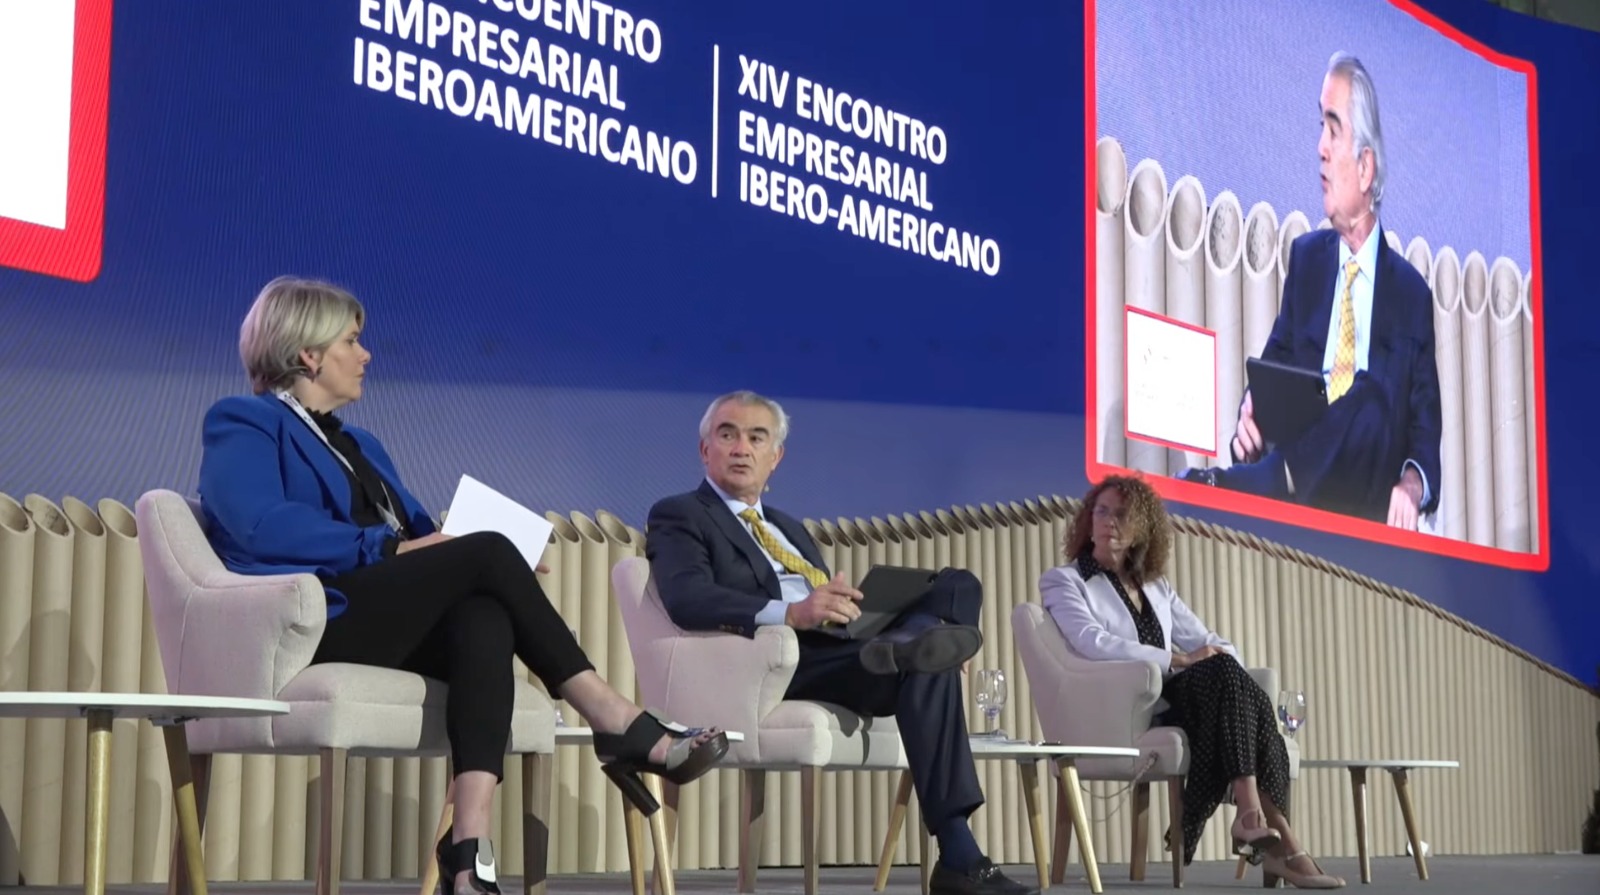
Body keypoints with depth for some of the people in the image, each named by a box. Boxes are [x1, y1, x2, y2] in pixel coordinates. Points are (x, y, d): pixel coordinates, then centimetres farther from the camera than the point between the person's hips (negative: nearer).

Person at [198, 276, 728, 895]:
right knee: (488, 550, -23)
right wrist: (390, 547, -15)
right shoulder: (242, 425, 6)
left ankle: (470, 844, -46)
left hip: (383, 618, 7)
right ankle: (618, 723, -23)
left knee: (485, 619, -29)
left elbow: (415, 532, 21)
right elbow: (260, 526, -15)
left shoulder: (359, 445, 31)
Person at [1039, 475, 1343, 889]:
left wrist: (1233, 677, -6)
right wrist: (1179, 660, -19)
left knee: (1243, 693, -28)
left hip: (1167, 701, 6)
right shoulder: (1062, 581, 6)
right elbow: (1093, 643, -13)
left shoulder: (1156, 586, 26)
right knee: (1221, 672, -30)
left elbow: (1208, 640, 19)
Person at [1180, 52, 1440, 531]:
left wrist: (1413, 485, -14)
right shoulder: (1305, 258, 18)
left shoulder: (1412, 293, 11)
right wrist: (1252, 412, -12)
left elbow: (1426, 428, 10)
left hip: (1369, 512, 1)